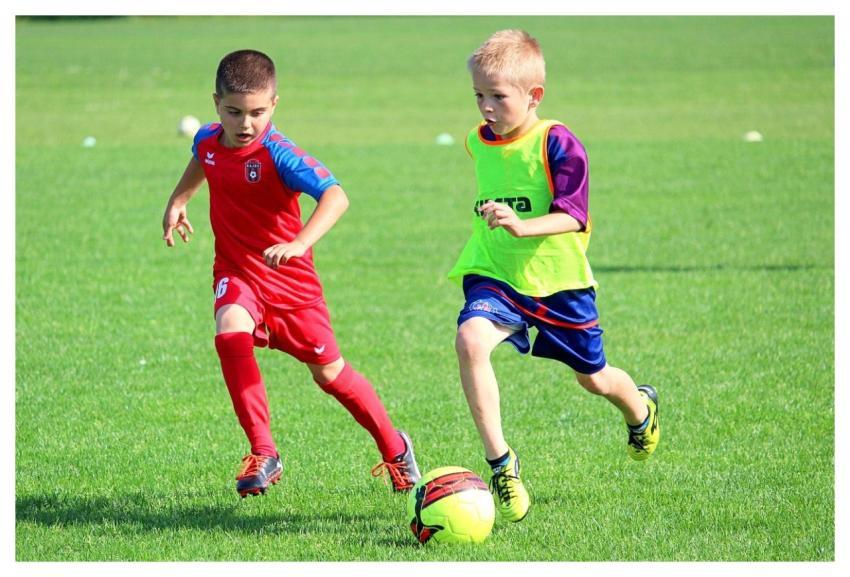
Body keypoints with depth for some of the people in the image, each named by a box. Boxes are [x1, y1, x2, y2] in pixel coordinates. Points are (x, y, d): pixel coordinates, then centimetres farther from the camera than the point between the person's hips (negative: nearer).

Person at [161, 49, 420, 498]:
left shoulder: (277, 154, -25)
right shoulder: (208, 141, -5)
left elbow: (335, 196, -39)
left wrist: (300, 243, -51)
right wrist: (177, 201, 21)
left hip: (289, 277, -4)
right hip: (237, 272, 4)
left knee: (328, 372, 8)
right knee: (231, 331, -29)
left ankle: (394, 448, 34)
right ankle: (263, 454, -24)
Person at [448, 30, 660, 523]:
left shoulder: (558, 144, -18)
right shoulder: (479, 141, 1)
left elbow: (574, 216, -26)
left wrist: (523, 226, -40)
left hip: (559, 280, -3)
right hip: (495, 277, 3)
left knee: (593, 378, 16)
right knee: (470, 340, -29)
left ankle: (641, 408, 54)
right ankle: (500, 461, -24)